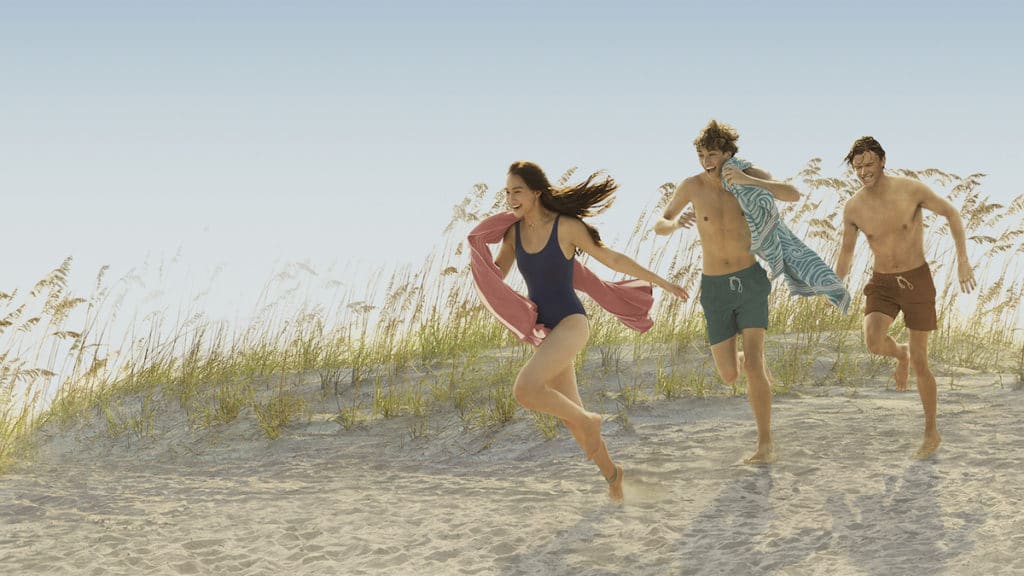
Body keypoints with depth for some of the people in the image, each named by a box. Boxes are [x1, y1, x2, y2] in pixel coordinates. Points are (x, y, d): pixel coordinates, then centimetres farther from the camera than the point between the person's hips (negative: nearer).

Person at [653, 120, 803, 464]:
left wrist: (749, 181, -33)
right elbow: (659, 227, 3)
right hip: (715, 289, 2)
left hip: (750, 281, -2)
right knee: (729, 375, 3)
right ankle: (755, 362, 43)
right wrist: (676, 223, -24)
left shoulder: (750, 175, -5)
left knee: (753, 363, -17)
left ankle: (765, 445, -9)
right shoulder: (692, 185, -5)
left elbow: (794, 195, -18)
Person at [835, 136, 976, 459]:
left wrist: (962, 260, -10)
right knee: (874, 343, -26)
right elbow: (847, 251, 9)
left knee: (920, 364, 0)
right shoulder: (853, 208, -8)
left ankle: (931, 432, 22)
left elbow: (951, 213, -2)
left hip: (917, 281, -2)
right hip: (882, 285, 2)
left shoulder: (911, 189, -17)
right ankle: (901, 354, 14)